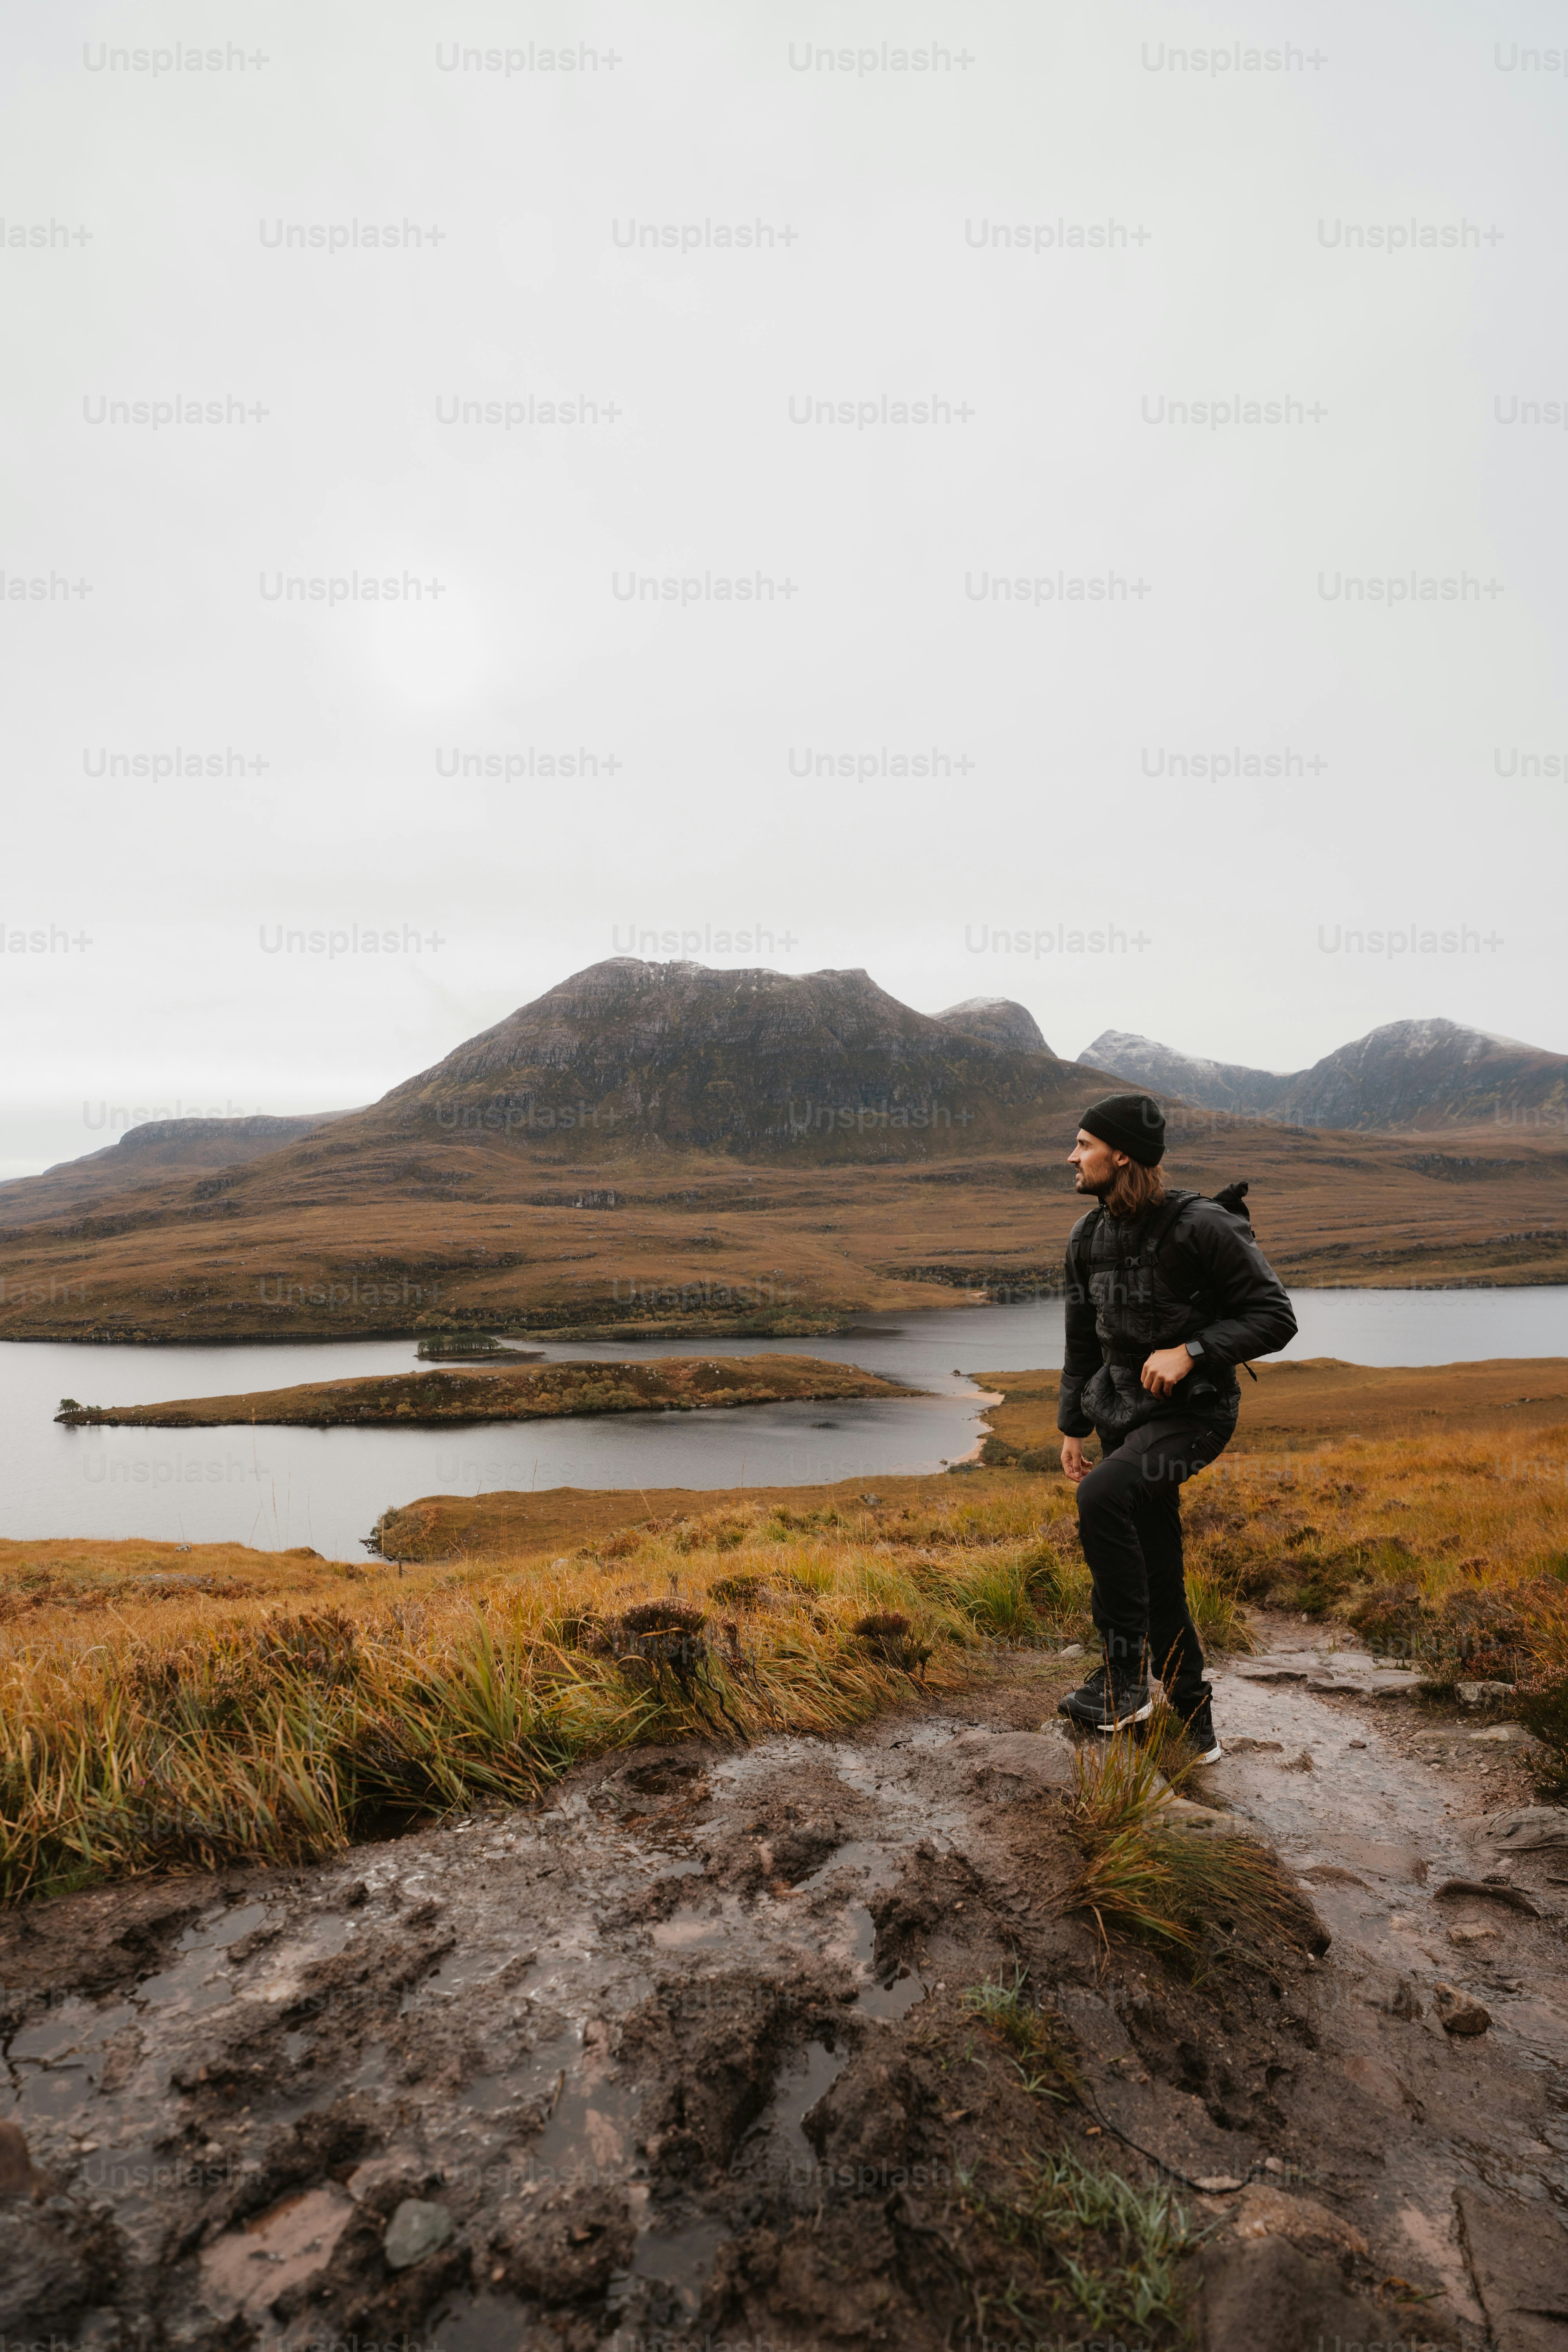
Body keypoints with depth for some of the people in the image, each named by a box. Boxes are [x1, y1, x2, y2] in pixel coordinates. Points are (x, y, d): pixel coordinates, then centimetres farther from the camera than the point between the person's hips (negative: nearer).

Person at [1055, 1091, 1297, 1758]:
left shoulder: (1202, 1226, -17)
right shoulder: (1088, 1237, 4)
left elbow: (1274, 1317, -12)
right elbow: (1083, 1341, 14)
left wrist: (1191, 1351, -24)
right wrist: (1072, 1426, 13)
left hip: (1192, 1411, -7)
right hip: (1122, 1414, 7)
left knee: (1101, 1497, -30)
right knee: (1157, 1574, 10)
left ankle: (1125, 1679, -17)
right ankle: (1194, 1726, 27)